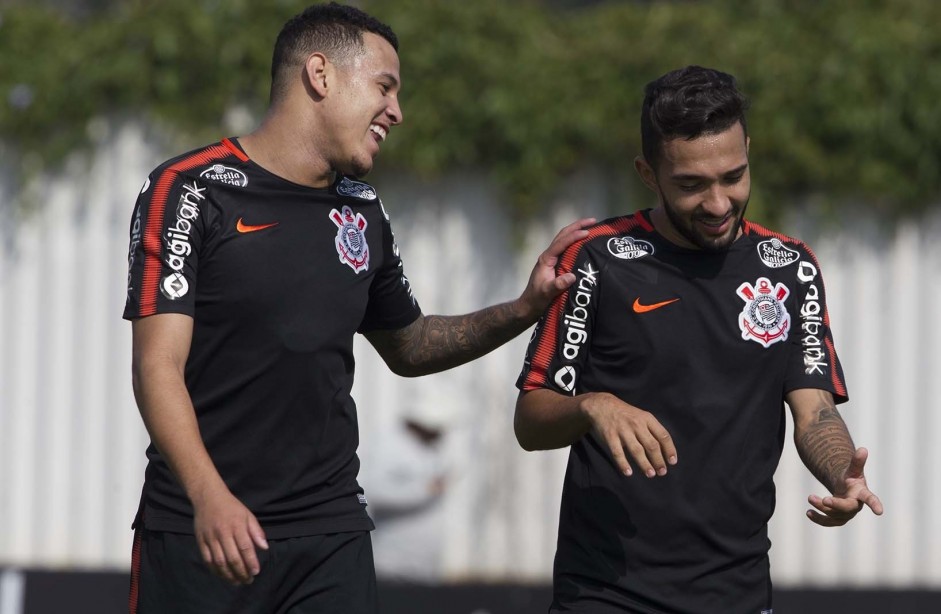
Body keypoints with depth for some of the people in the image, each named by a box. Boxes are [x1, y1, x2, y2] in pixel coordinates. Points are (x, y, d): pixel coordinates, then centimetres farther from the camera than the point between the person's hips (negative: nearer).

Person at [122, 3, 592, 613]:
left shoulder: (363, 212, 14)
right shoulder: (190, 190, -6)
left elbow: (407, 347, 27)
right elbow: (159, 364, -14)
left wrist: (524, 310, 12)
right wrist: (209, 496, -28)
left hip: (332, 533, 5)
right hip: (196, 530, -5)